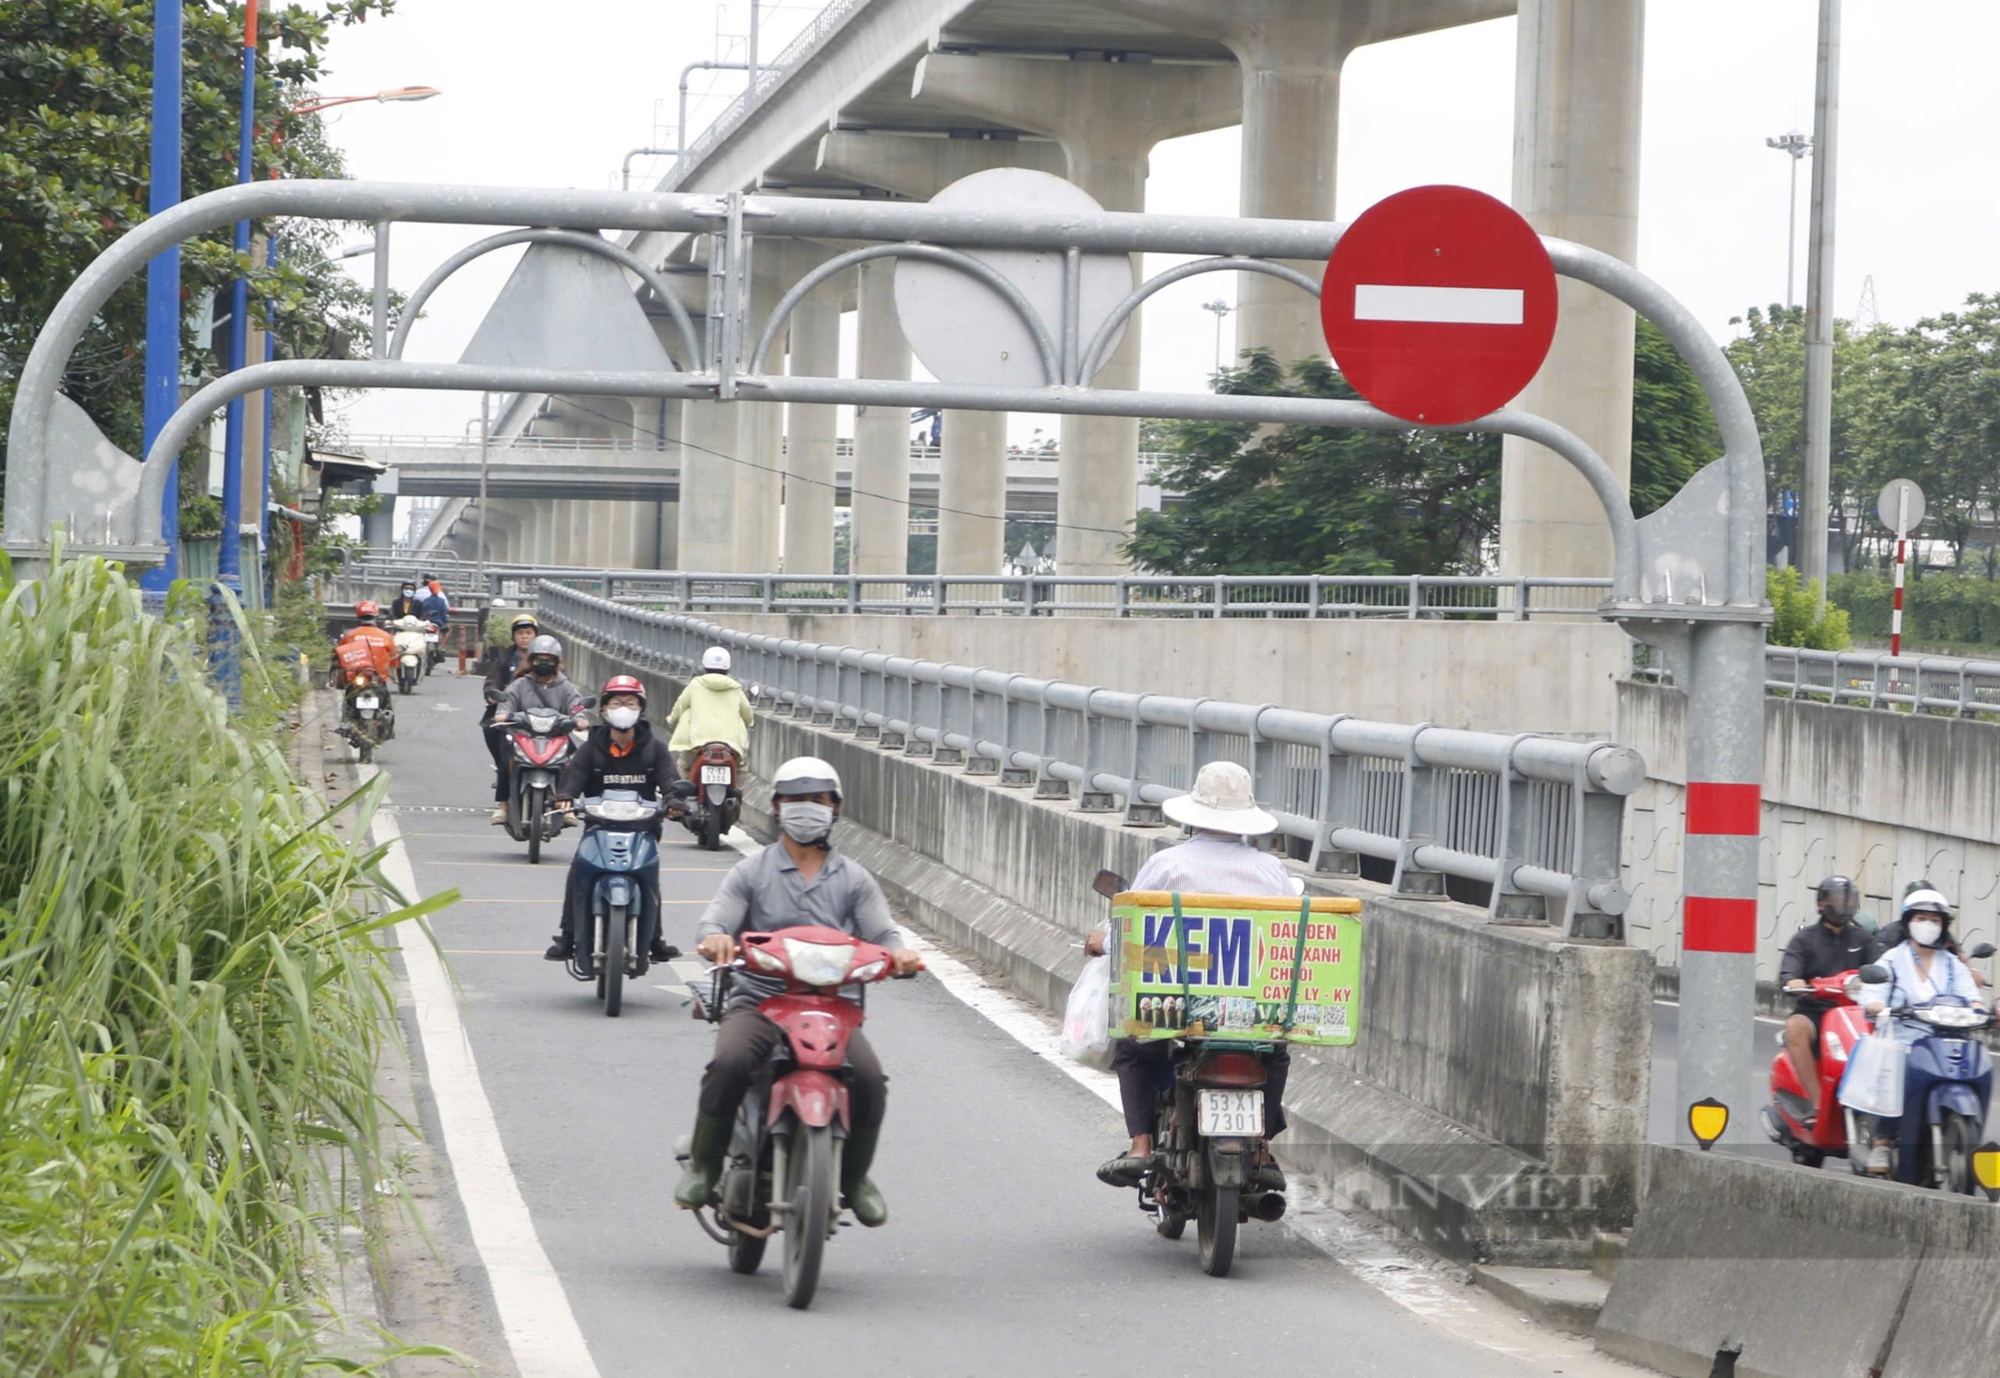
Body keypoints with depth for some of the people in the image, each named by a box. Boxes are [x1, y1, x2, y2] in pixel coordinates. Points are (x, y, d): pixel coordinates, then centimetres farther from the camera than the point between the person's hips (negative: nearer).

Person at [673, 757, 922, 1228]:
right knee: (729, 1064, -32)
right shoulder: (752, 872, 11)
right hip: (759, 999, -1)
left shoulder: (853, 880, 16)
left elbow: (880, 931, 3)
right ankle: (703, 1166, -11)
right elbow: (716, 920, -2)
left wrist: (900, 952, -22)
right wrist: (716, 939, -28)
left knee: (869, 1078, -23)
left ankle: (854, 1175, 3)